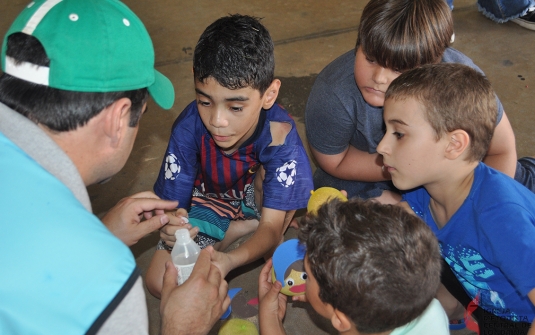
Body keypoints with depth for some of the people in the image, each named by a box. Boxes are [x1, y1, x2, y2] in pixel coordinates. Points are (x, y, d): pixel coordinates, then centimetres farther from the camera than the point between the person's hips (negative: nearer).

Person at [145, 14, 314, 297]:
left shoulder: (279, 133, -34)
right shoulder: (188, 127, -30)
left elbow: (271, 228, -35)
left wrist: (230, 259, -56)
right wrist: (172, 226, -49)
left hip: (259, 199, -2)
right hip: (210, 201, 2)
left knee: (271, 172, -35)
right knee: (159, 282, -12)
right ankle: (241, 227, 2)